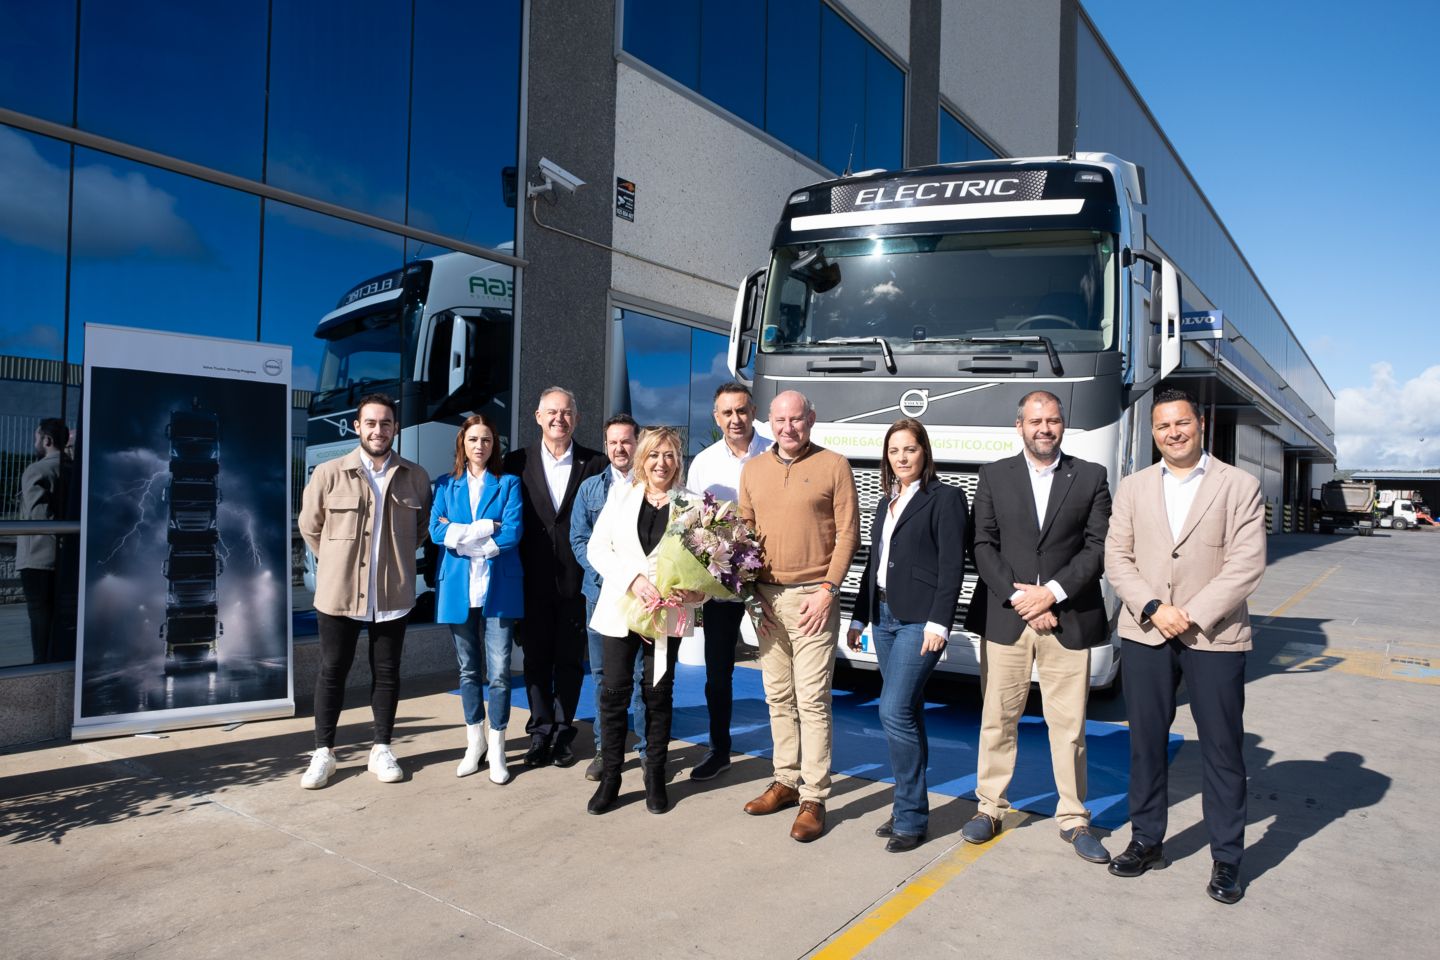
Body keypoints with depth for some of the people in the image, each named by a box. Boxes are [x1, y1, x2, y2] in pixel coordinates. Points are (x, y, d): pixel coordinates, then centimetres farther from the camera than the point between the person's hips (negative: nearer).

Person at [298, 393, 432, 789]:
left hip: (393, 594, 1)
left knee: (386, 672, 10)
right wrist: (338, 561, 9)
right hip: (339, 591, -1)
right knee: (332, 671, 8)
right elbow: (310, 525, 7)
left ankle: (381, 750, 23)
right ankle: (323, 753, 21)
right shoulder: (329, 473, -5)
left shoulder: (415, 477, 0)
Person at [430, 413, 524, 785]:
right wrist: (485, 529, -12)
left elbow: (512, 534, -10)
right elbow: (436, 531, -5)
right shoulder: (446, 485, 9)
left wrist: (461, 535, -10)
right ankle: (475, 742, 26)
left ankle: (496, 748, 8)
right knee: (469, 670, 12)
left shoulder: (508, 484, 4)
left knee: (499, 672, -4)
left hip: (498, 588, -2)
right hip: (459, 589, 2)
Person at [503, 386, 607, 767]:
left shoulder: (594, 463, 1)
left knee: (570, 660, 8)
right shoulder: (518, 462, 3)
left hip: (576, 578, -1)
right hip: (533, 580, 1)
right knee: (536, 658, 9)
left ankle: (562, 731, 19)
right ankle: (540, 731, 19)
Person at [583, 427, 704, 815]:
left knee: (658, 691, 8)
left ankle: (655, 776, 20)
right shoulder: (622, 496, 6)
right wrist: (632, 579, -14)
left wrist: (694, 591, -22)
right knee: (614, 691, 2)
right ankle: (610, 776, 14)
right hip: (620, 607, 1)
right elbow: (597, 547, 1)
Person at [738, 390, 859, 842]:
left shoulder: (834, 466, -2)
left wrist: (828, 589, -11)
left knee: (812, 700, -4)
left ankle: (814, 798, 5)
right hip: (766, 596, 5)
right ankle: (786, 781, 24)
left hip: (813, 597, -4)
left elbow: (847, 533, -4)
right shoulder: (753, 469, 11)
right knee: (778, 696, 11)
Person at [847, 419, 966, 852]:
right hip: (884, 617, 7)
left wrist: (938, 623, -18)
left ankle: (911, 817, -1)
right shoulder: (886, 504, 17)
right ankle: (908, 810, 20)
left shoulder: (945, 498, -5)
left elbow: (951, 566, -11)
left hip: (919, 620, -7)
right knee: (907, 713, 12)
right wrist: (859, 617, 17)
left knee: (895, 711, -13)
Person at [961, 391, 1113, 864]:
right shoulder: (994, 475, 7)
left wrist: (1051, 592, -10)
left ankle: (1073, 819, 19)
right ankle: (990, 807, 20)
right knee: (998, 719, 7)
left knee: (1068, 726, 6)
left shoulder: (1091, 477, 6)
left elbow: (1097, 547, 0)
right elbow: (984, 546, 2)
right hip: (1003, 618, 0)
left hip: (1068, 620, 0)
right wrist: (1019, 598, -9)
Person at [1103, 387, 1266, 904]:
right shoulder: (1134, 487, 8)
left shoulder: (1239, 486, -1)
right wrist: (1153, 609, -11)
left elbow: (1247, 564, -9)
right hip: (1143, 634, 3)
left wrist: (1192, 616, -15)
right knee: (1146, 743, 11)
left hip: (1214, 637, -3)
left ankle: (1226, 858, 19)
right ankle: (1147, 840, 26)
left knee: (1222, 749, 5)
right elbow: (1117, 557, 3)